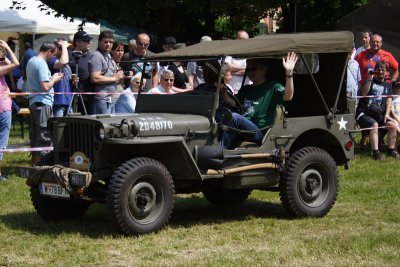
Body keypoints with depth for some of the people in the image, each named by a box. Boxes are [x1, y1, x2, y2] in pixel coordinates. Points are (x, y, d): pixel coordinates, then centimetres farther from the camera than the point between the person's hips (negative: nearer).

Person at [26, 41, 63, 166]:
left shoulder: (31, 61, 13)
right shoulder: (42, 64, -16)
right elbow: (45, 87, -22)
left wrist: (52, 77, 15)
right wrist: (54, 79, -4)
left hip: (33, 102, 10)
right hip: (43, 103, -10)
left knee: (35, 135, 15)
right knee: (45, 136, -6)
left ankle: (35, 162, 21)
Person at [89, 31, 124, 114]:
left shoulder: (108, 56, 20)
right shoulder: (96, 56, -11)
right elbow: (95, 78, -21)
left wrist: (119, 76, 9)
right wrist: (114, 78, -13)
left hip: (111, 98, 10)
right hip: (101, 99, -10)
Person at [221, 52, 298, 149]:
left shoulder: (273, 87, 3)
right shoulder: (246, 89, 25)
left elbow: (287, 96, -17)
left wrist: (289, 72, -30)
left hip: (259, 133, -6)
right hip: (241, 131, 6)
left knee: (234, 117, -30)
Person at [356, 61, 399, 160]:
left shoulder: (388, 85, 19)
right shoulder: (370, 81, 5)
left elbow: (389, 100, 10)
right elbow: (363, 94, -12)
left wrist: (387, 114, -5)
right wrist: (369, 79, -17)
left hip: (379, 115, 5)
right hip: (364, 113, -5)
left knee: (393, 124, -16)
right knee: (374, 125, -32)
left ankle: (391, 150, -6)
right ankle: (376, 152, -32)